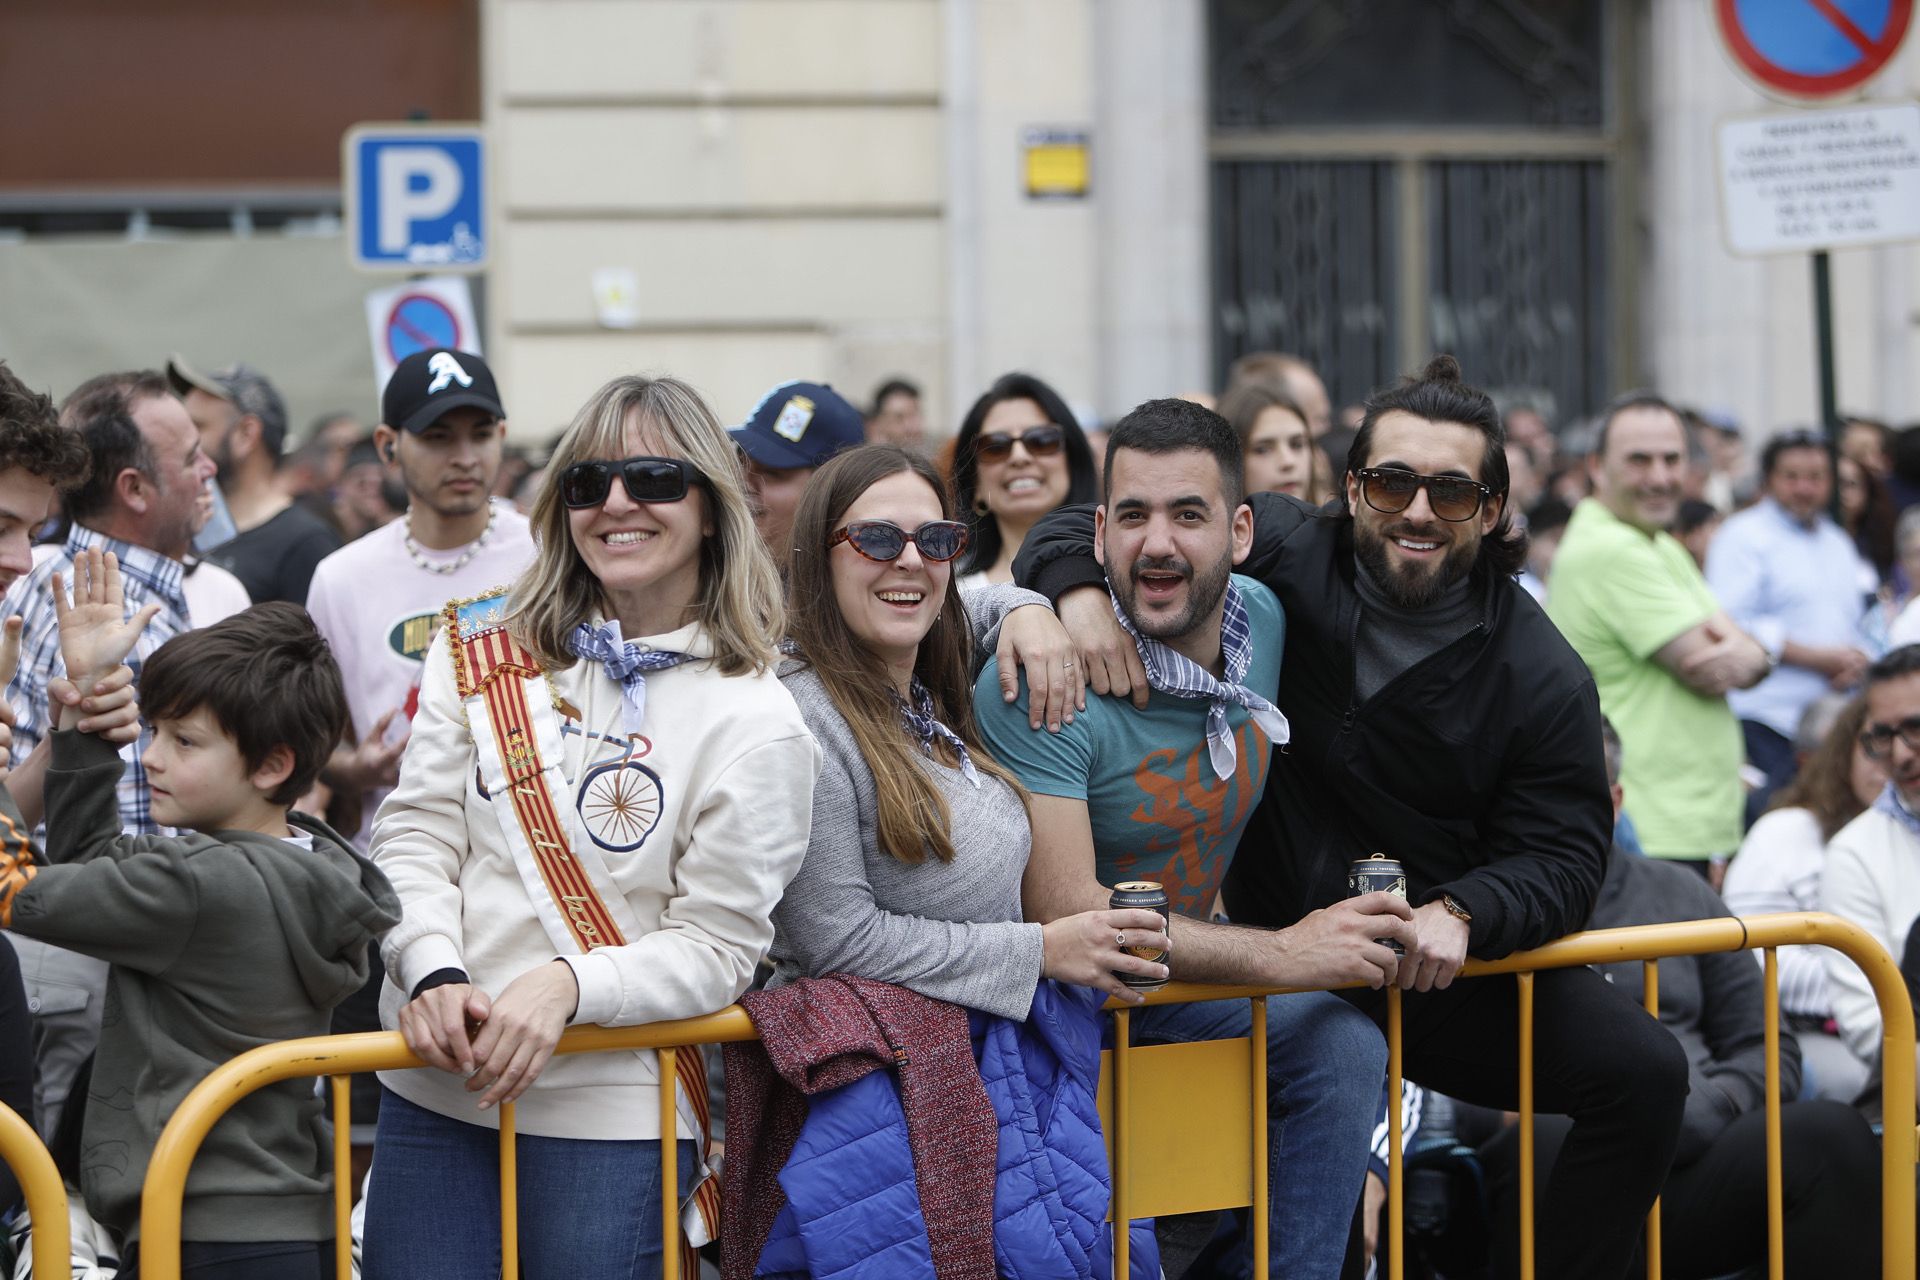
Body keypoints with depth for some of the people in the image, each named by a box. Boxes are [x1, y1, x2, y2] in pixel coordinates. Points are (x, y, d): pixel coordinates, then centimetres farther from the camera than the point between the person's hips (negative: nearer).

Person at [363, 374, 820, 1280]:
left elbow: (716, 947, -6)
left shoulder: (756, 722, -4)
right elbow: (414, 834, 3)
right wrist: (433, 973, -15)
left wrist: (567, 984, -21)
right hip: (437, 1085, 3)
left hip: (609, 1112, -3)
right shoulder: (485, 651, 5)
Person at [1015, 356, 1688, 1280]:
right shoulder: (1285, 560, -3)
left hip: (1446, 967, 0)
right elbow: (1087, 527, 3)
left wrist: (1460, 911, -26)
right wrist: (1077, 595, -21)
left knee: (1642, 1071, -15)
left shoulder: (1543, 677, -2)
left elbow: (1561, 857, -5)